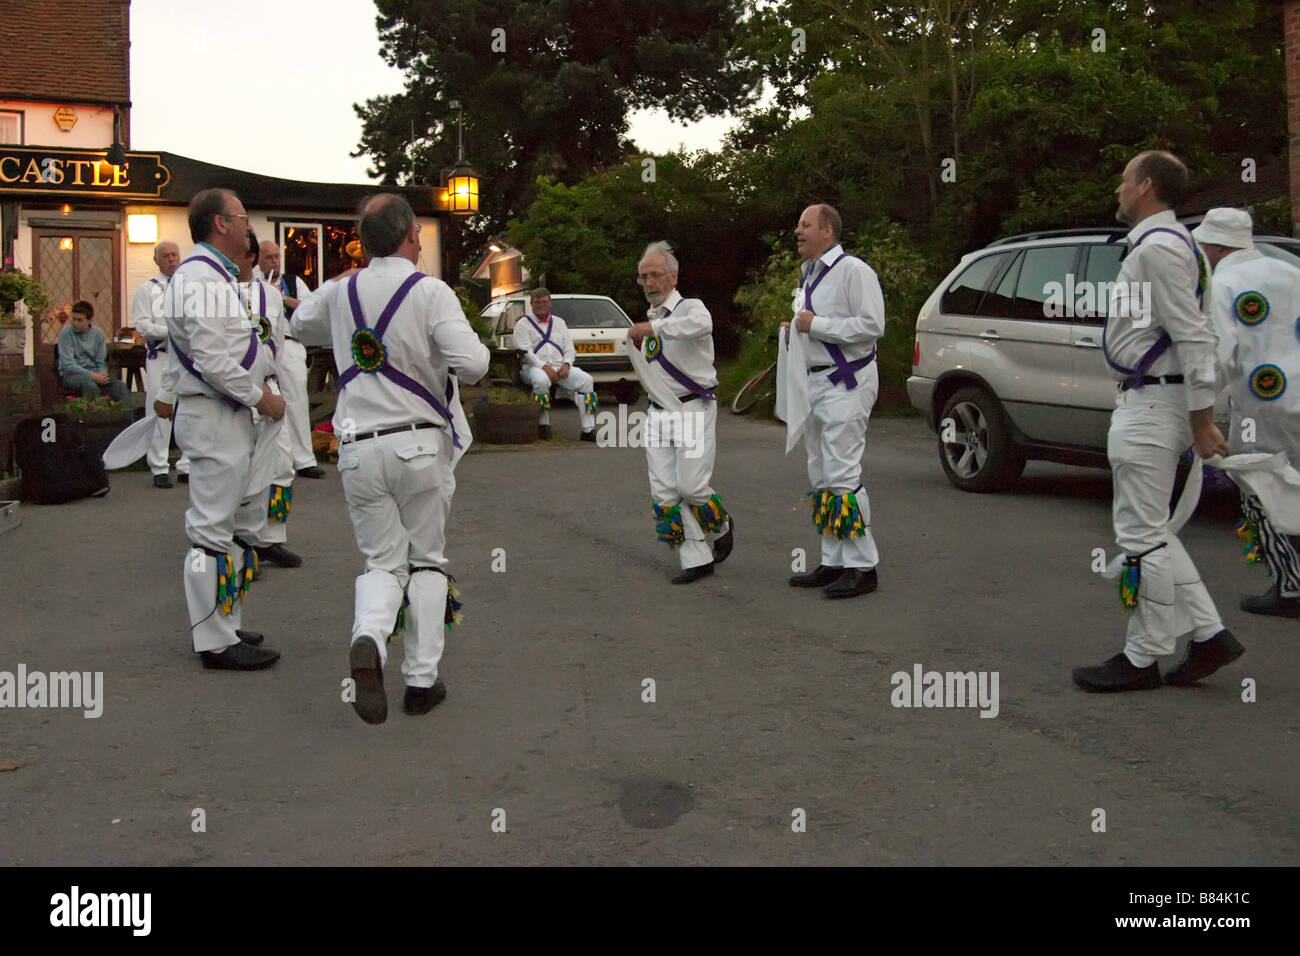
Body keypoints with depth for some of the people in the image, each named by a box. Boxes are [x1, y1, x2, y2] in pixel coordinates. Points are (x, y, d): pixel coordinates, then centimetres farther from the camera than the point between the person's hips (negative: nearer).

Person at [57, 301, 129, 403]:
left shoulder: (98, 334, 7)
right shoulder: (66, 333, -5)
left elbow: (101, 362, 10)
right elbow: (68, 365, -11)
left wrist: (102, 374, -15)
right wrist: (93, 376, -21)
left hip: (94, 373, 4)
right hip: (71, 374, -4)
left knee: (120, 385, -24)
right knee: (90, 385, -37)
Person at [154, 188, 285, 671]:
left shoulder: (210, 274, 18)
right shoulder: (204, 279, -17)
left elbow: (180, 346, 27)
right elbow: (212, 360, -24)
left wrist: (168, 395, 33)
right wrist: (261, 397, -16)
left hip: (224, 415, 11)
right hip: (214, 418, -11)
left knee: (215, 524, 16)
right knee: (213, 531, -7)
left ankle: (217, 624, 25)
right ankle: (216, 642, -1)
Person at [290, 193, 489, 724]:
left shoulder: (339, 292, 6)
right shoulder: (431, 292, -9)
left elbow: (300, 326, 27)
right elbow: (473, 364, -19)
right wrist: (473, 343, 4)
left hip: (358, 450, 3)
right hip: (420, 445, -3)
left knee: (383, 561, 12)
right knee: (427, 561, 13)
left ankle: (368, 641, -18)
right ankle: (422, 679, 13)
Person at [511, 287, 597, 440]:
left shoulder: (559, 322, 24)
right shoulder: (523, 324, 8)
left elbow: (569, 348, 18)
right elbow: (525, 351, -6)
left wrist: (566, 364, -5)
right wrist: (544, 367, -18)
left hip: (560, 367, 4)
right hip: (535, 367, -4)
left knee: (586, 379, -21)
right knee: (541, 380, -41)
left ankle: (588, 430, -23)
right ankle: (543, 424, -23)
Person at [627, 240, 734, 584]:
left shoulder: (689, 308, -6)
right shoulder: (648, 322, 17)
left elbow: (701, 324, -34)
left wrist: (655, 327, -35)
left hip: (693, 410, -7)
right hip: (658, 414, 7)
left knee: (691, 486, -11)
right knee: (664, 491, -2)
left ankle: (721, 528, 21)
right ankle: (696, 559, 4)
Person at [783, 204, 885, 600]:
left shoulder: (853, 270, -10)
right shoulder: (807, 275, 18)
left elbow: (872, 325, -19)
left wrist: (816, 325, -16)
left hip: (846, 383, -10)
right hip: (814, 382, 10)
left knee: (842, 474, -13)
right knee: (821, 477, 10)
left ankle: (862, 567, -8)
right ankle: (833, 563, 17)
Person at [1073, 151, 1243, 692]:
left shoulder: (1159, 246, -14)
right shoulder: (1156, 243, 18)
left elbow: (1193, 337, -20)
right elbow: (1184, 332, 21)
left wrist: (1201, 420, -20)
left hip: (1152, 405, -11)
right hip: (1143, 403, 11)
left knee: (1141, 535, -4)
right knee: (1149, 532, 14)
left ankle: (1142, 659, 5)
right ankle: (1209, 636, 18)